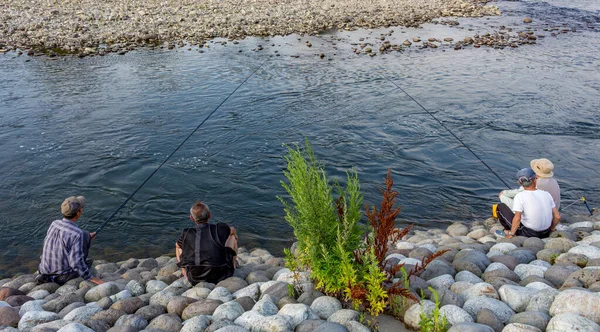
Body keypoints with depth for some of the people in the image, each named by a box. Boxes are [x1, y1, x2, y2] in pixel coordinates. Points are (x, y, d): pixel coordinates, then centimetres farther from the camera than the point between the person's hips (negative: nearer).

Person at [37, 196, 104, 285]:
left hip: (46, 271, 6)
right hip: (63, 276, -6)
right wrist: (92, 278, -18)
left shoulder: (54, 224, -4)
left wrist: (86, 237, 25)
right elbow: (77, 263, -28)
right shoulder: (77, 234, -26)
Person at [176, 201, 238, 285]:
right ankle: (232, 266, 32)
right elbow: (232, 230, 22)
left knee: (179, 246, 22)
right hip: (221, 276, -1)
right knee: (233, 236, 18)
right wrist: (234, 234, 46)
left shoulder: (186, 234, 1)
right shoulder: (219, 229, -3)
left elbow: (177, 246, 24)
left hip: (194, 279, 2)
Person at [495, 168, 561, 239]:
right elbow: (557, 217, 0)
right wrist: (550, 230, 17)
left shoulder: (520, 196, -18)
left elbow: (517, 218, -28)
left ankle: (508, 232, 16)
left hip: (527, 234, -5)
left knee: (501, 206, 6)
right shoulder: (546, 194, -3)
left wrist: (511, 233, -13)